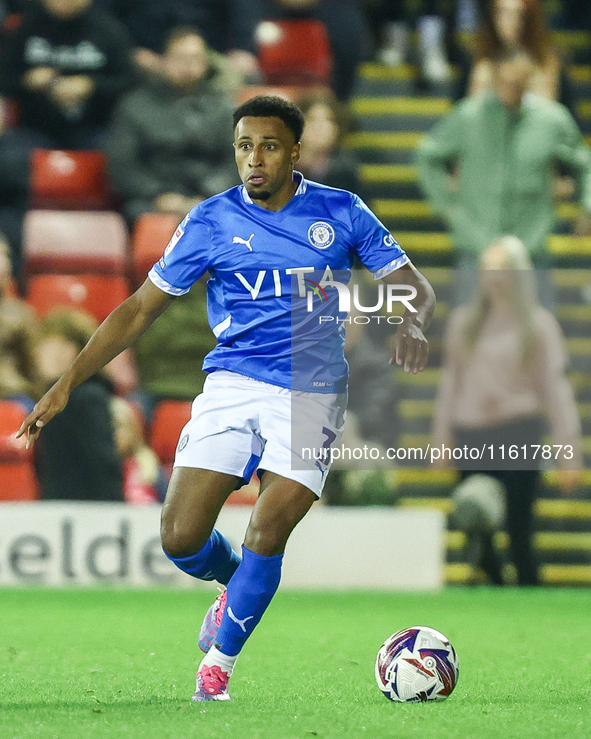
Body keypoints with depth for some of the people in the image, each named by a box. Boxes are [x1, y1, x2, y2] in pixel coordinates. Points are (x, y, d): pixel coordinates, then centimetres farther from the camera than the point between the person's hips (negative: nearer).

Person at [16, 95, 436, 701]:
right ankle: (235, 585, 26)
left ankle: (220, 661, 6)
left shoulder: (341, 213, 1)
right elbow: (141, 309, 6)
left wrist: (411, 325, -20)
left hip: (312, 394, -1)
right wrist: (67, 383, 0)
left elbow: (414, 287, 6)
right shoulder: (212, 221, 1)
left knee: (267, 534, -15)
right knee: (180, 539, -10)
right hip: (232, 384, 1)